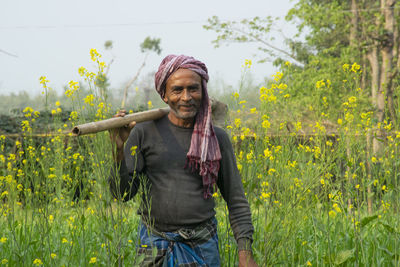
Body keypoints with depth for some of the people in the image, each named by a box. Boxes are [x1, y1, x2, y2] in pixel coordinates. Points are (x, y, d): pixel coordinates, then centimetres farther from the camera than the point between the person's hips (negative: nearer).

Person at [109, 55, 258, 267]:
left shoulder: (217, 139, 5)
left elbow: (236, 201, 9)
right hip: (155, 246, -1)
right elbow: (123, 193, -2)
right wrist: (119, 149, -18)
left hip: (202, 248, 1)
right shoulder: (144, 132, 0)